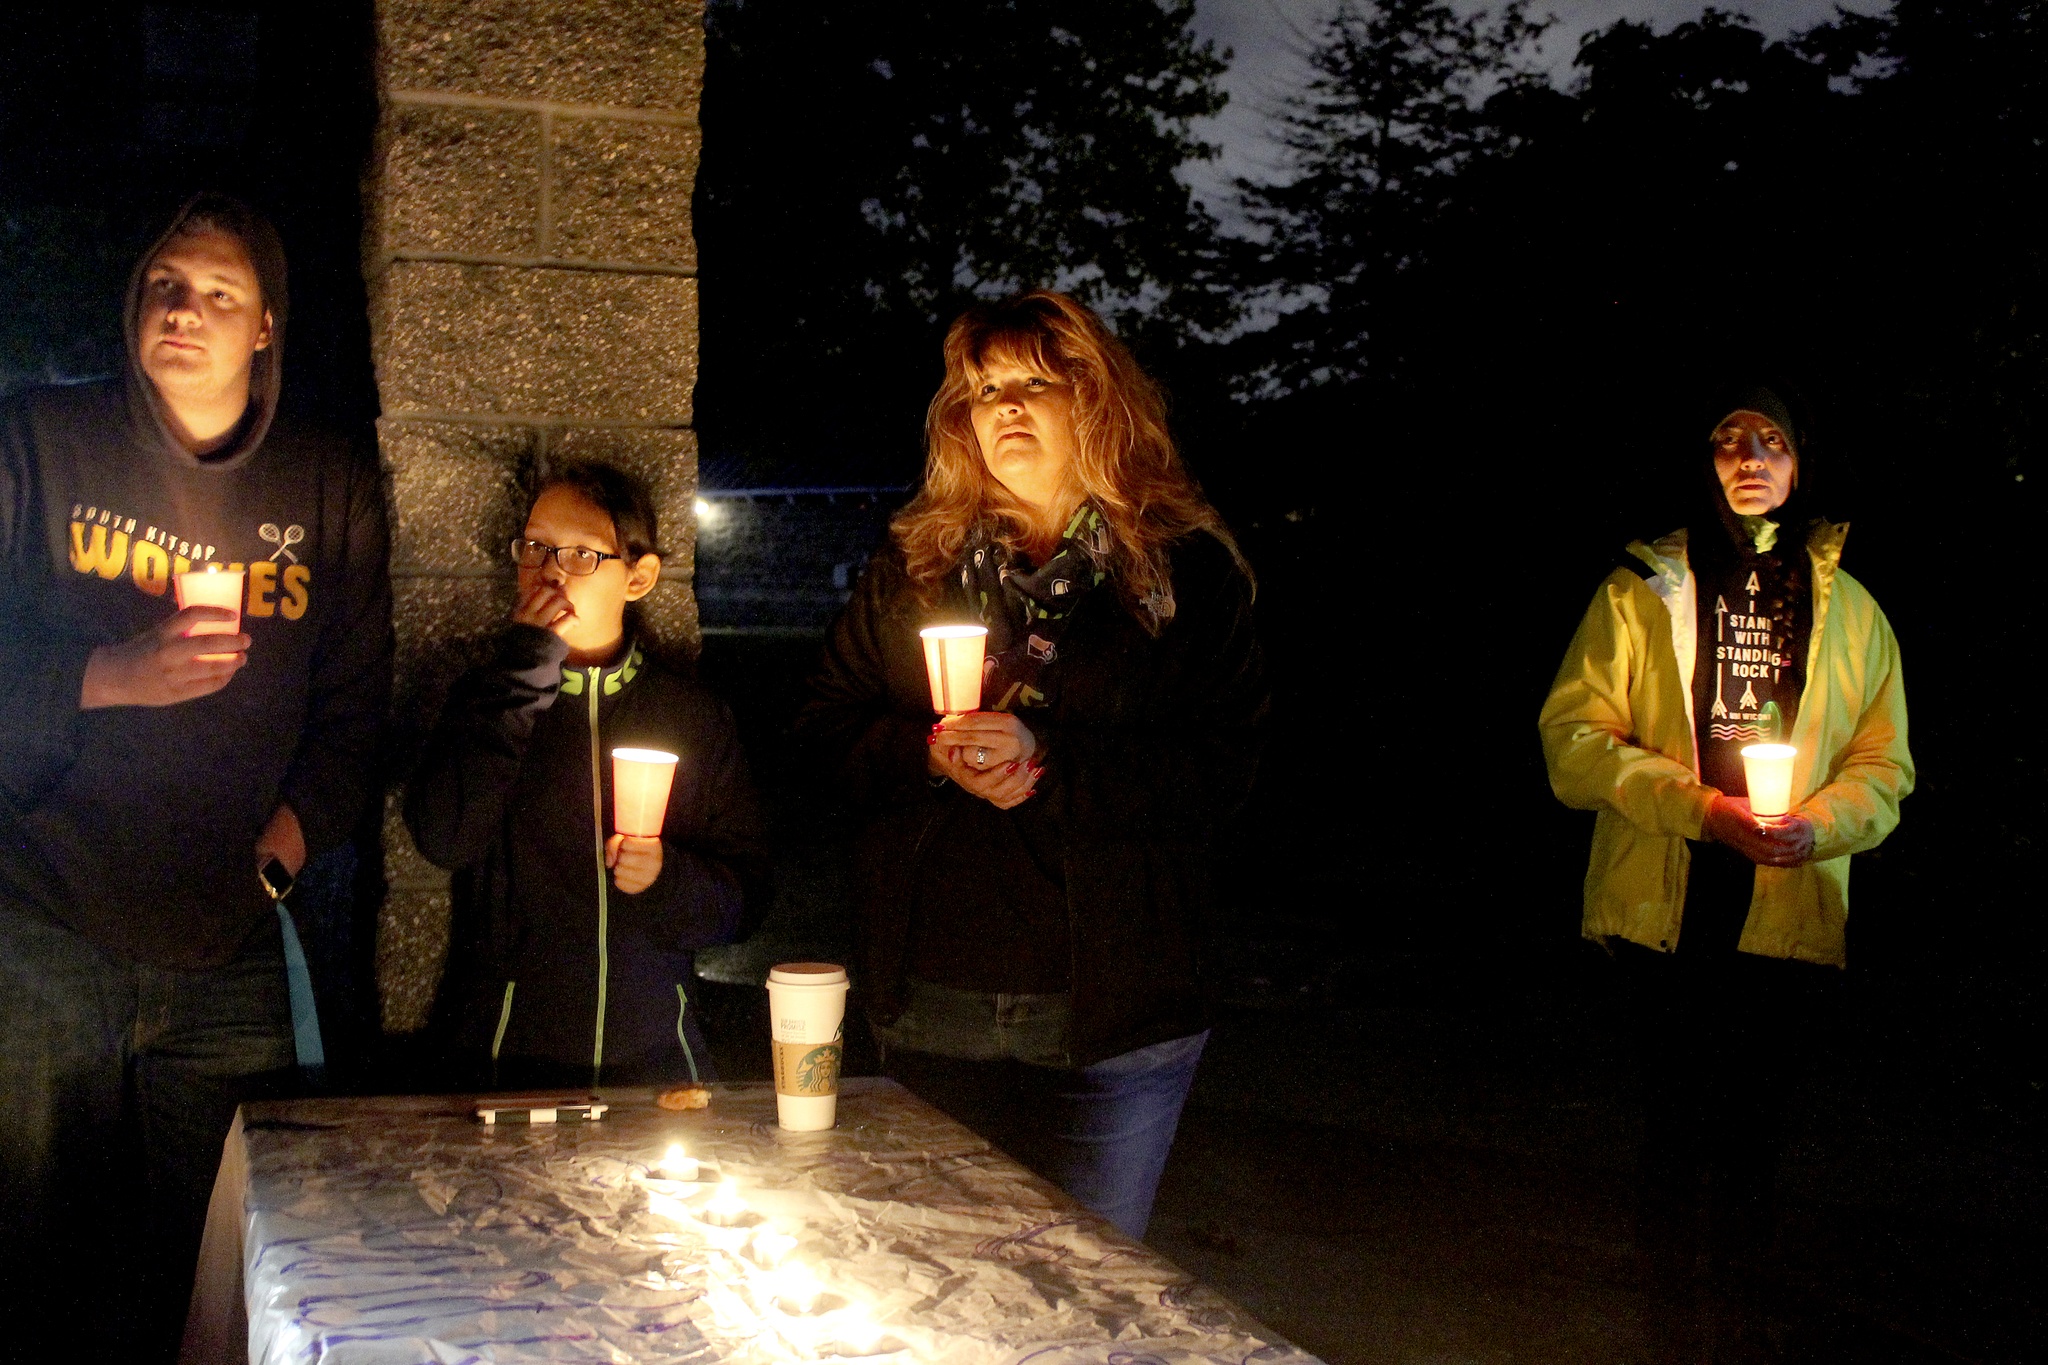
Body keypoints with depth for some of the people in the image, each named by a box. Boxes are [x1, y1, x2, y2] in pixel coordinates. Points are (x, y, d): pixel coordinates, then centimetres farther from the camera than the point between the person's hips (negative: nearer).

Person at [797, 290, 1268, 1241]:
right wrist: (931, 755, -12)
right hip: (931, 1010, 3)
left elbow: (1219, 768, -9)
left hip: (1110, 1018, -3)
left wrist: (1045, 757, -20)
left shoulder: (1187, 571, -1)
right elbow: (826, 724, 9)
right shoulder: (915, 563, 9)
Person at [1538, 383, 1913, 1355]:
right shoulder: (1640, 591, 3)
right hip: (1666, 910, -2)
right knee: (1674, 1120, 7)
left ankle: (1739, 1291, 28)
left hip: (1791, 915, 2)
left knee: (1752, 1128, 10)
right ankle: (1665, 1295, 25)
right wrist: (1700, 806, -17)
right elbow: (1574, 737, -5)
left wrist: (1818, 823, -13)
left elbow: (1883, 765, 9)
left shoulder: (1850, 610, 11)